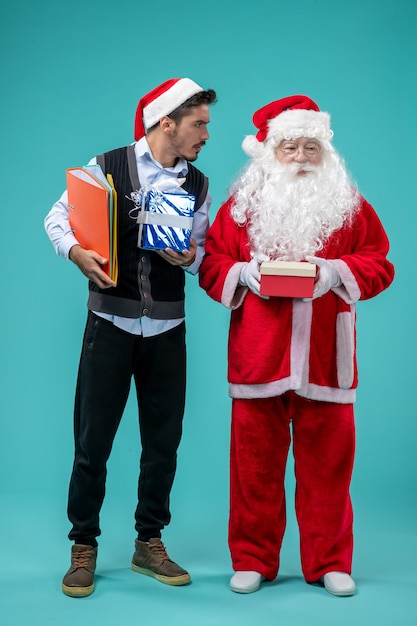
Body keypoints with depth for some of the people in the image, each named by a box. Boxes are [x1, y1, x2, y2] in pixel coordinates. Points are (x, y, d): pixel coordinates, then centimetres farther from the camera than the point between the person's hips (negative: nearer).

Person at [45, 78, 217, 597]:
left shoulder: (197, 185, 7)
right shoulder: (106, 167, -4)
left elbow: (205, 251, 13)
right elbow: (57, 218, 2)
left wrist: (191, 257, -10)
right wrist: (76, 251, -17)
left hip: (167, 327, 4)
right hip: (110, 323, -3)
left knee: (163, 440, 9)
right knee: (92, 440, 1)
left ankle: (149, 544, 25)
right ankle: (83, 548, 17)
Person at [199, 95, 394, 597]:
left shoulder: (349, 205, 7)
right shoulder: (243, 204, 8)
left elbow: (378, 264, 5)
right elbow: (211, 263, 7)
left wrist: (337, 271, -12)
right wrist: (245, 273, -12)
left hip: (324, 358, 0)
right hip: (257, 357, 0)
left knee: (326, 462, 5)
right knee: (256, 461, 5)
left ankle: (329, 563, 19)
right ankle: (253, 560, 19)